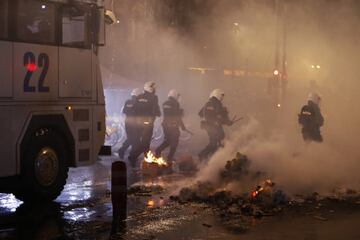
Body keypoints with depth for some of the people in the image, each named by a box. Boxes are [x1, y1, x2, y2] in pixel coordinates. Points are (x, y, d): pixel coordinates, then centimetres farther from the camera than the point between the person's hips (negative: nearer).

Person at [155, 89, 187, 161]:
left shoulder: (165, 104, 8)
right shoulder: (175, 104, -13)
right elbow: (178, 116, -13)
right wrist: (182, 126, -4)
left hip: (165, 124, 7)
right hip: (173, 125, -7)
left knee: (167, 140, 21)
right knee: (174, 142, 5)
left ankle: (158, 151, 4)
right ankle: (170, 157, 3)